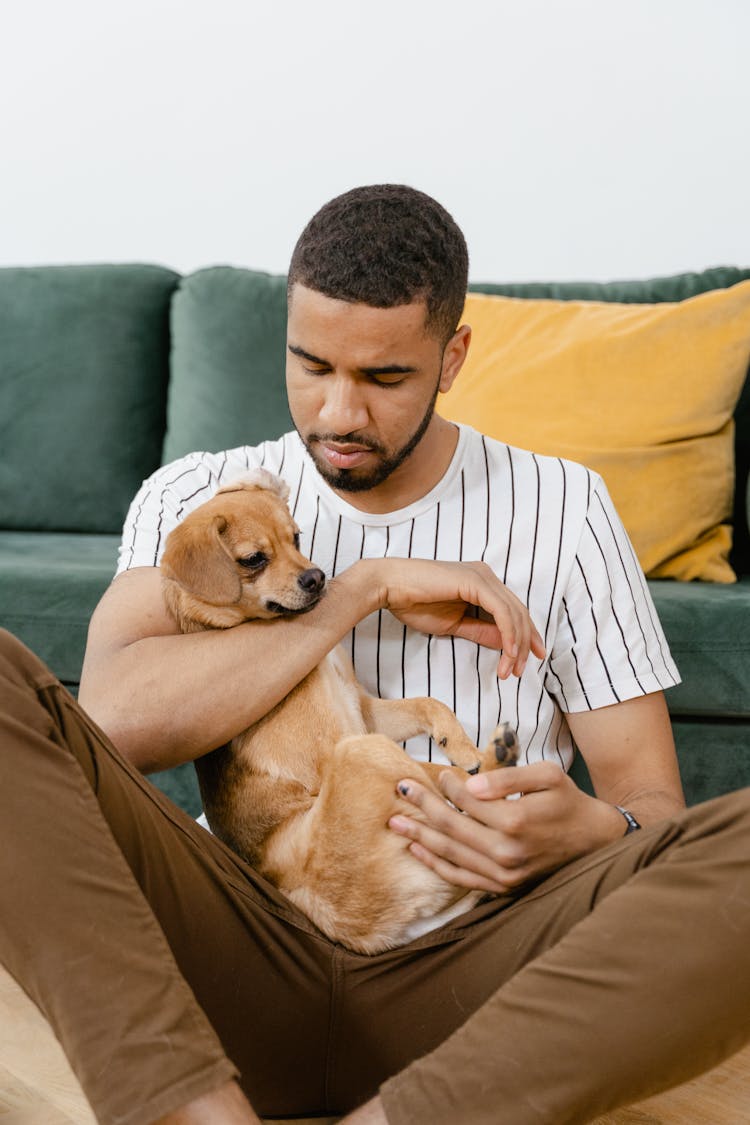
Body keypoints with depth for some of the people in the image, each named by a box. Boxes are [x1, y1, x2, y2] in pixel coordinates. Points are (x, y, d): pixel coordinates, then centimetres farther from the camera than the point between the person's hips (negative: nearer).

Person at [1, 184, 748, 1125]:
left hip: (468, 973, 0)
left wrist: (587, 832, -17)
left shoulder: (561, 509, 8)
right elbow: (117, 719, -11)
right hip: (247, 958, 1)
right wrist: (367, 587, -11)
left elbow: (652, 805, 7)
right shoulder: (196, 499, 9)